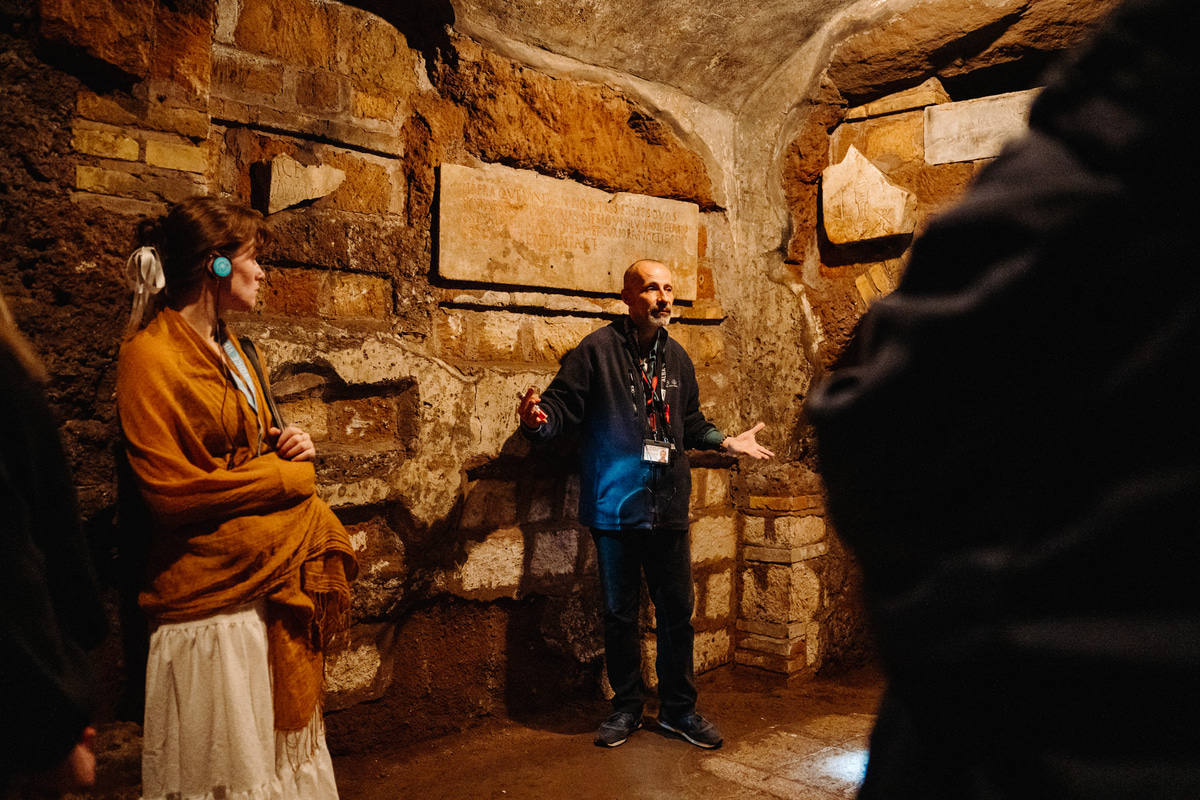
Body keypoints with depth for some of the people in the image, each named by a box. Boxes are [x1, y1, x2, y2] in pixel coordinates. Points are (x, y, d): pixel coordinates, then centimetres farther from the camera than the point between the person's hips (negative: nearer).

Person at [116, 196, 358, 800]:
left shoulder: (230, 350, 14)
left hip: (274, 585, 8)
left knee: (277, 748, 16)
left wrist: (290, 445, 3)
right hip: (215, 601, -8)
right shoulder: (151, 357, -14)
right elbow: (173, 491, -19)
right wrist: (287, 474, -12)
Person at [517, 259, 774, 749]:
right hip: (615, 507, -4)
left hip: (669, 510, 4)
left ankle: (679, 708, 27)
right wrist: (537, 419, -30)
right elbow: (562, 406, -10)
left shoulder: (677, 358, 13)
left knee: (678, 611, 10)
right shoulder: (597, 350, -5)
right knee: (620, 613, 10)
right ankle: (626, 708, 27)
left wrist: (729, 442, 15)